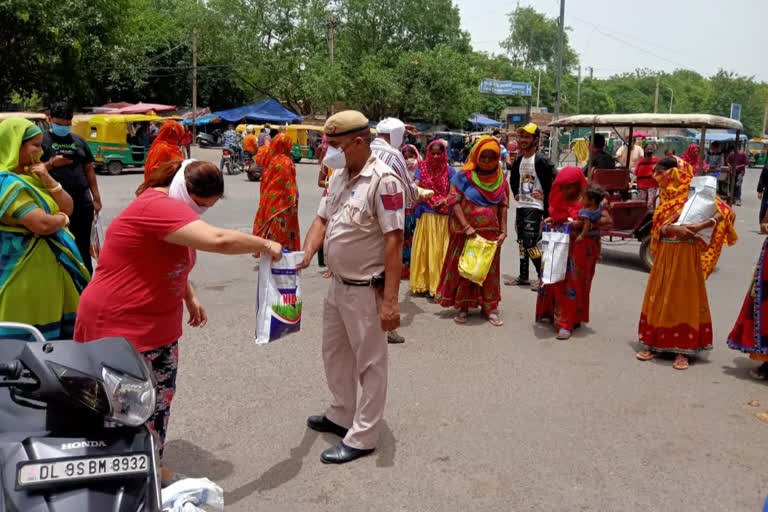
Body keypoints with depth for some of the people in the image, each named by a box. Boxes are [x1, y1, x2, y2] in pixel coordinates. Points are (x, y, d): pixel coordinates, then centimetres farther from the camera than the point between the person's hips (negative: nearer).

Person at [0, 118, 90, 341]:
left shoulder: (31, 175, 11)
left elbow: (68, 207, 9)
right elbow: (42, 224, -26)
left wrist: (48, 180, -6)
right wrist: (63, 218, -5)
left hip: (50, 266, 9)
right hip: (28, 271, -9)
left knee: (52, 329, 15)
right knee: (30, 338, 0)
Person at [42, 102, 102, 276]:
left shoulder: (79, 141, 14)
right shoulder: (42, 140, 1)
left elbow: (89, 171, 16)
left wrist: (96, 198, 11)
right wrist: (51, 164, -20)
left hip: (83, 203, 4)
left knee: (83, 248, 11)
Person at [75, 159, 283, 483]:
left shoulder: (173, 208, 11)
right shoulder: (158, 206, -23)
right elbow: (218, 240, -34)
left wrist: (190, 296, 13)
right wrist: (265, 246, -21)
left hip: (158, 326, 10)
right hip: (119, 326, -10)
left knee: (160, 401, 15)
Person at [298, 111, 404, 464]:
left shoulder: (383, 181, -21)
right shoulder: (339, 176, 6)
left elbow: (394, 241, -23)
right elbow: (322, 219, 10)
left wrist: (389, 300, -26)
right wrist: (306, 254, -10)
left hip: (366, 289, -9)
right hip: (338, 283, 9)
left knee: (370, 363, 6)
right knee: (334, 353, 22)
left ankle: (363, 437, 19)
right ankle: (342, 415, 41)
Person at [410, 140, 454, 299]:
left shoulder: (449, 171, 1)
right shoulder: (422, 168, 2)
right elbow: (415, 186, -10)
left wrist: (445, 200, -23)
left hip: (443, 217, -1)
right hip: (425, 215, 1)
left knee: (439, 251, 3)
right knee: (423, 249, 7)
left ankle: (437, 285, 10)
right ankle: (422, 283, 18)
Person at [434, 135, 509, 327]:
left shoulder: (500, 177, 5)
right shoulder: (465, 175, -7)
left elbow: (503, 205, 6)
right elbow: (454, 201, -12)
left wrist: (503, 230, -2)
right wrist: (466, 227, -19)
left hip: (491, 232, 3)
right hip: (467, 231, -3)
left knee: (490, 268, 10)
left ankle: (490, 307, 21)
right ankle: (462, 306, 19)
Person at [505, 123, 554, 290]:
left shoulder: (541, 160, -13)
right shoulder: (519, 159, 11)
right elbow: (513, 177, 28)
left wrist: (545, 196, -11)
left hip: (535, 207, -8)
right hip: (521, 205, 8)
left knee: (531, 242, -12)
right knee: (522, 241, 13)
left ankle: (543, 276, 0)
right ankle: (523, 276, 23)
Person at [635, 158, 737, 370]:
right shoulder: (664, 196, 11)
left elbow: (725, 211, -13)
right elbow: (659, 227, -1)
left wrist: (700, 226, -25)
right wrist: (675, 229, -21)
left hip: (686, 254, -5)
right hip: (664, 253, 6)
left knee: (684, 298, 0)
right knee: (658, 297, 8)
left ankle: (682, 349, 6)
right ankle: (654, 344, 17)